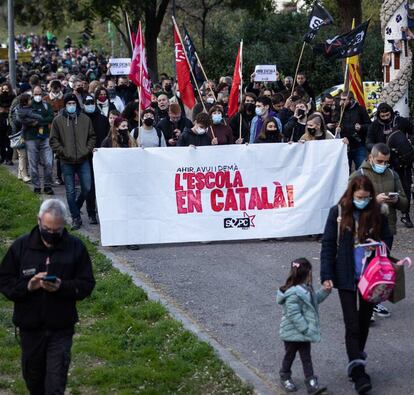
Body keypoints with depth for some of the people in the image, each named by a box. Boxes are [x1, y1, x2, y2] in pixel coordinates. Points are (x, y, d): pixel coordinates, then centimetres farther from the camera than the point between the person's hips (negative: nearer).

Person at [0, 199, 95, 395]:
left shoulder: (76, 247, -4)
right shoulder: (21, 246, -2)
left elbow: (87, 284, -3)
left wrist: (62, 287, -21)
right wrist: (27, 286, -19)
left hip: (61, 329, -2)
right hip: (30, 327, 2)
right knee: (33, 376, 18)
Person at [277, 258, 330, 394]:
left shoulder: (305, 289, 3)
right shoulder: (293, 294, -28)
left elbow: (314, 300, 21)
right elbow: (294, 315, -28)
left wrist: (324, 291, 6)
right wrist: (306, 329, -25)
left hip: (304, 332, 8)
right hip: (292, 333, -8)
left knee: (306, 357, 7)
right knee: (290, 356, 13)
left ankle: (311, 383, 8)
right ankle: (285, 378, 34)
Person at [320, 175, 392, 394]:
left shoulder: (377, 214, 0)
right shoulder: (338, 213, -6)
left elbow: (387, 239, 11)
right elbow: (328, 245, -3)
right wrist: (326, 276, -9)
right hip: (346, 277, -2)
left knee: (364, 321, 12)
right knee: (352, 325, -6)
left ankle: (356, 363, 30)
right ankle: (358, 373, -7)